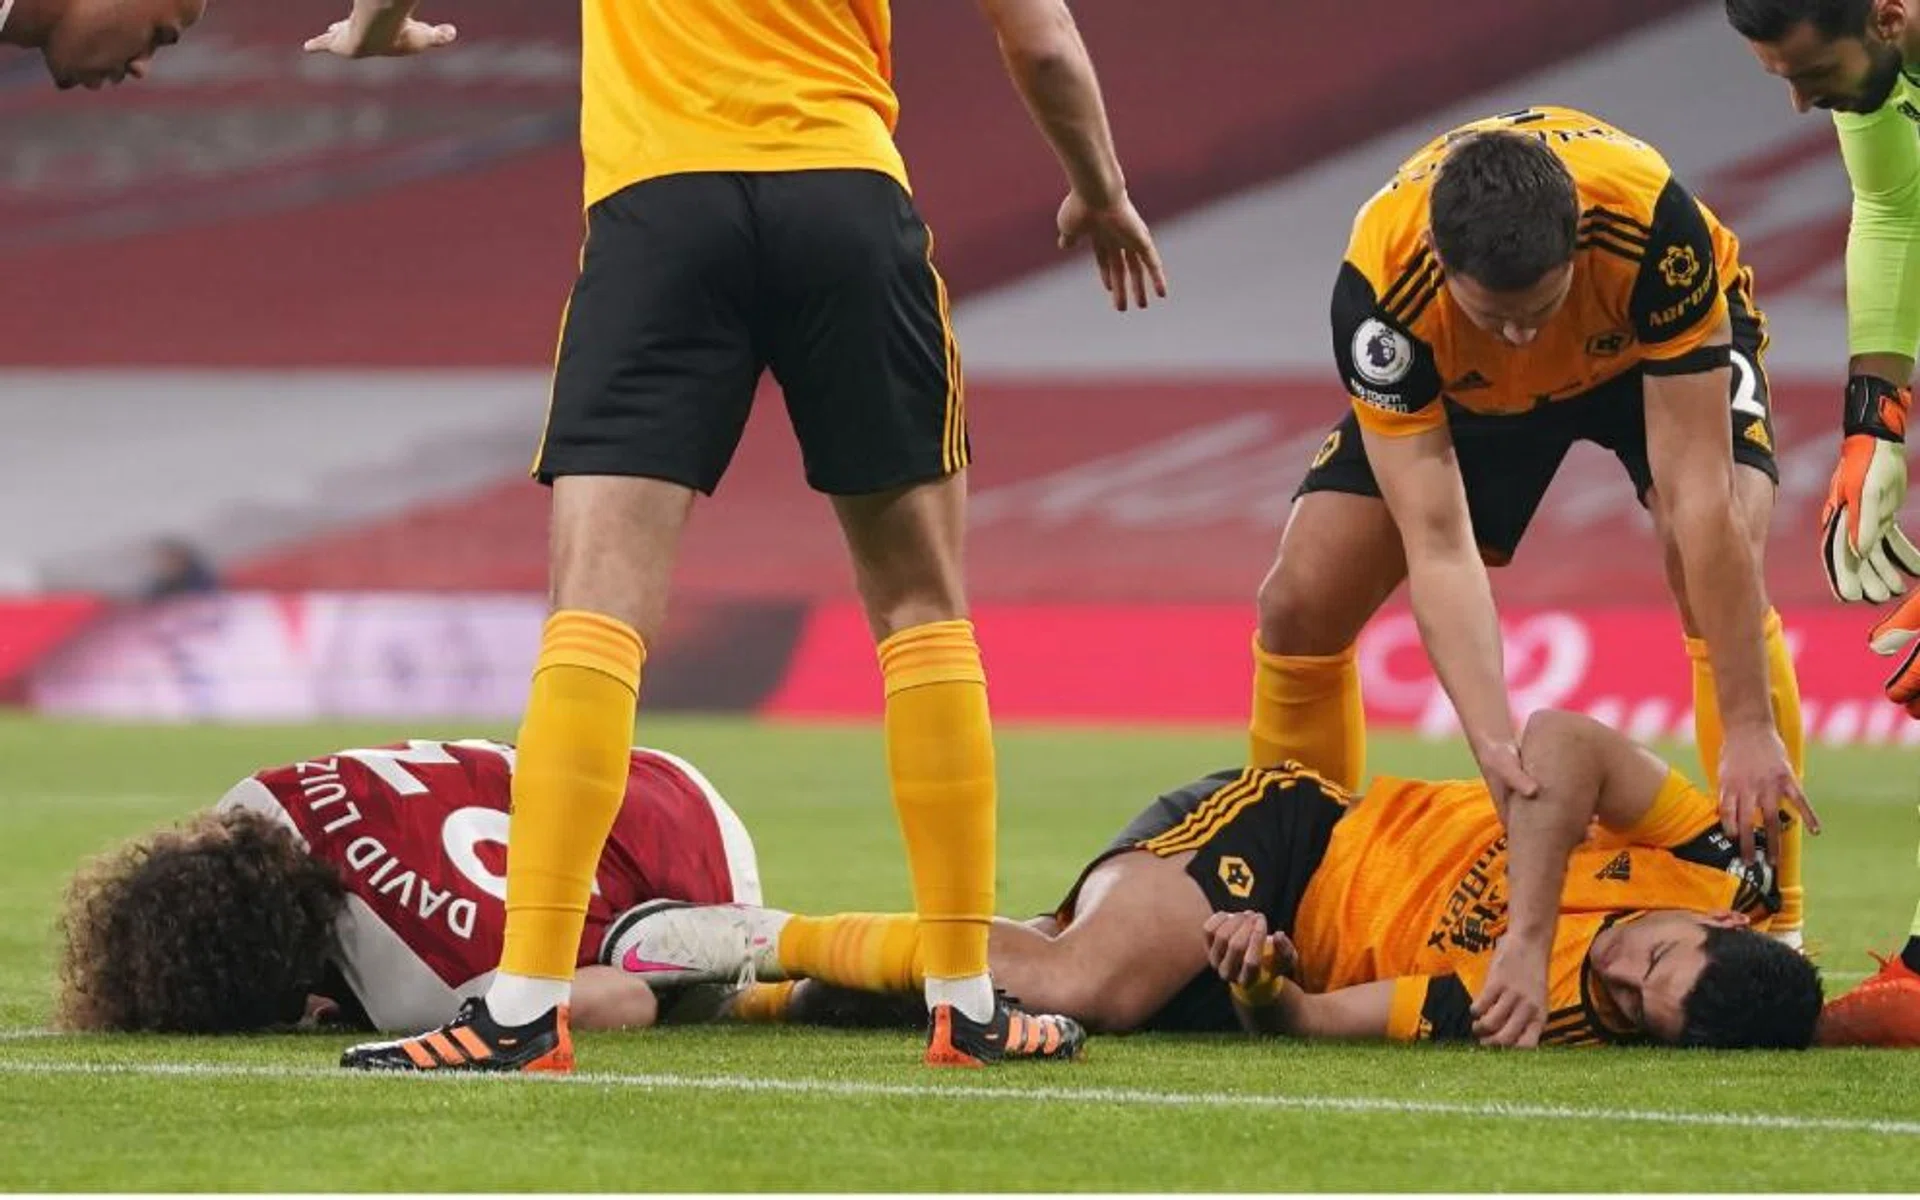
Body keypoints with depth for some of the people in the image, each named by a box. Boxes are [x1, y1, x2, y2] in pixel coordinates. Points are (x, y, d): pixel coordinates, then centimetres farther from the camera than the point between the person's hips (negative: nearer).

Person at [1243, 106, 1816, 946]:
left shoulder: (1652, 224, -43)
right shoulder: (1381, 286, -39)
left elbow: (1699, 498, -40)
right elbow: (1438, 544, -36)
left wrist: (1749, 727, -41)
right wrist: (1493, 745, -48)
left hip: (1662, 344, -2)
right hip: (1462, 383, 2)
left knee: (1722, 588, -28)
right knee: (1299, 607, -9)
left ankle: (1772, 921, -19)